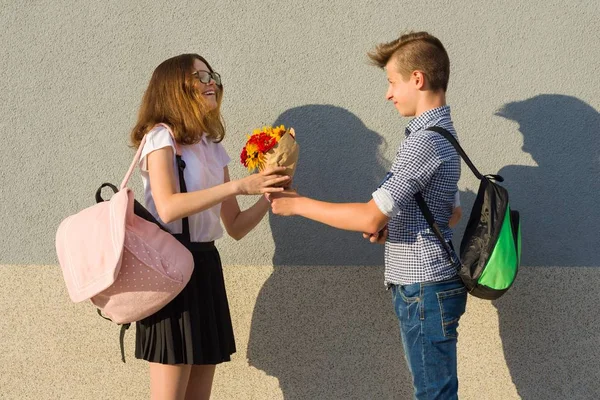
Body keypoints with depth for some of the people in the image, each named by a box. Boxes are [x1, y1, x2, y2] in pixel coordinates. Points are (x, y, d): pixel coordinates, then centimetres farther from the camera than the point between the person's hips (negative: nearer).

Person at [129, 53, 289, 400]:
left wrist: (269, 194, -4)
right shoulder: (161, 136, -6)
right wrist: (239, 186, -24)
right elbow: (168, 208, -24)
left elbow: (235, 226, 13)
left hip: (207, 266, 8)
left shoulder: (214, 147, 16)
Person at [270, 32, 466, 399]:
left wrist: (298, 204, -13)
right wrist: (394, 225, 9)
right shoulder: (442, 134, 14)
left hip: (424, 290, -10)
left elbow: (370, 218, -22)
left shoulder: (425, 141, -19)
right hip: (427, 286, 10)